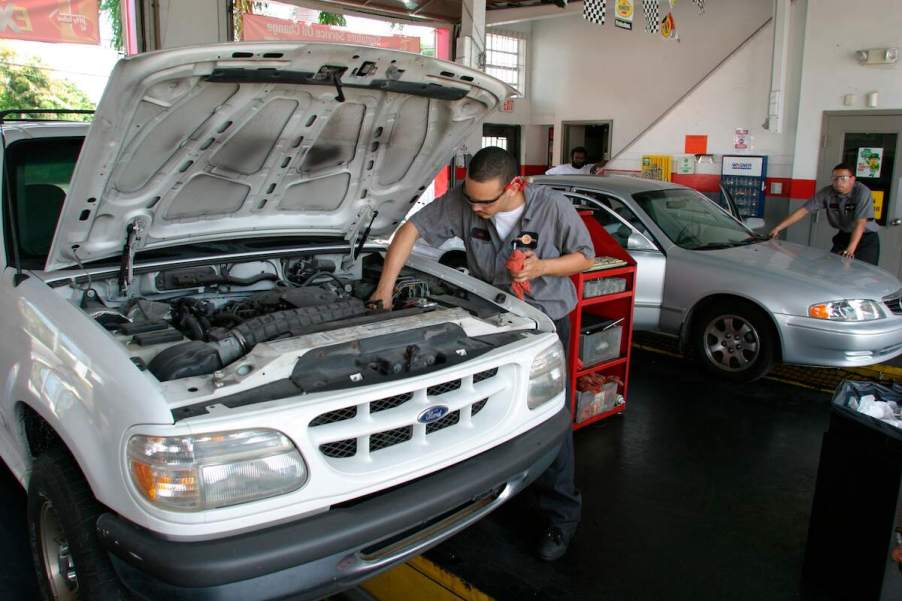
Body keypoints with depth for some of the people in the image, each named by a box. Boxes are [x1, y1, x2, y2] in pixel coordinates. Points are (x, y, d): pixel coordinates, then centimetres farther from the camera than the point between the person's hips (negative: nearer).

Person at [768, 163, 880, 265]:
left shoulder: (862, 192, -24)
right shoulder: (826, 193, -12)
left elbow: (860, 223, -30)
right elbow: (803, 211, -11)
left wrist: (850, 249, -40)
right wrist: (778, 228, -17)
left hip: (866, 238, -4)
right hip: (844, 236, 4)